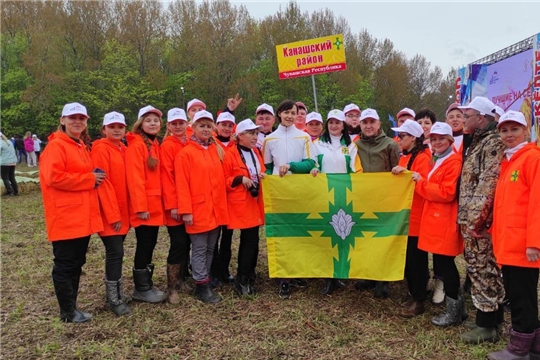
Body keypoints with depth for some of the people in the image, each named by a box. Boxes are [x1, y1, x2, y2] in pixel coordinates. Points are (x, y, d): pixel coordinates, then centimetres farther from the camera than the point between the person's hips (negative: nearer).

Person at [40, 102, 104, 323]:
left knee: (77, 263, 15)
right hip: (65, 218, -9)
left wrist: (94, 178, 7)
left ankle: (71, 307, 27)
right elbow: (54, 177, -22)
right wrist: (89, 179, -16)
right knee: (65, 265, 1)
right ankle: (68, 312, 13)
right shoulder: (56, 146, -10)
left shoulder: (81, 147, 17)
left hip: (83, 217, 9)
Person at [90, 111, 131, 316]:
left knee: (115, 252, 15)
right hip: (109, 213, -7)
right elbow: (103, 183, -16)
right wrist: (113, 214, -18)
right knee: (115, 253, -6)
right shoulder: (100, 149, -11)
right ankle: (114, 300, 6)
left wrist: (122, 212, 10)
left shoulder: (123, 150, 12)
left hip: (123, 211, 7)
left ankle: (115, 292, 27)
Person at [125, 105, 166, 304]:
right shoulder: (136, 145, -11)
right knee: (144, 246, 0)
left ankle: (147, 284, 26)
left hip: (155, 205, 8)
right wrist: (141, 206, -21)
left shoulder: (155, 145, 15)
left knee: (150, 245, 14)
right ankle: (141, 289, 13)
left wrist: (159, 202, 12)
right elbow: (135, 178, -18)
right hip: (143, 207, -8)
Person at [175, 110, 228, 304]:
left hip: (216, 210, 6)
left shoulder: (214, 150, 11)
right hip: (198, 210, -6)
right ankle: (202, 286, 11)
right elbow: (182, 185, -11)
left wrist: (222, 206, 10)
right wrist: (186, 210, -16)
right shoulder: (186, 153, -6)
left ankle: (203, 282, 24)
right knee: (199, 250, 2)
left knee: (210, 249, 13)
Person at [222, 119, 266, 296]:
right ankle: (242, 279, 2)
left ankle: (247, 277, 24)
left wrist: (262, 177, 3)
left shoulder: (256, 154, 14)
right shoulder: (230, 155, -9)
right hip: (241, 204, -7)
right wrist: (240, 179, -21)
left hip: (255, 203, 8)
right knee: (250, 240, -10)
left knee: (250, 240, 12)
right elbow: (223, 180, -9)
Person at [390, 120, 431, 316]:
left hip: (416, 215, -9)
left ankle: (419, 301, 11)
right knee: (407, 257, 13)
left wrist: (406, 173, -28)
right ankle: (414, 295, 25)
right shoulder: (404, 158, 15)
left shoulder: (423, 158, -11)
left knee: (416, 258, -1)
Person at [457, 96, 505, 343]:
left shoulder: (493, 142, -12)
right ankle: (493, 318, 27)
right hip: (470, 220, 10)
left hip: (480, 222, -10)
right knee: (480, 270, 15)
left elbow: (489, 183, -20)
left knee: (483, 271, -2)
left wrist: (476, 219, -21)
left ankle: (487, 325, 9)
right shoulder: (477, 142, 18)